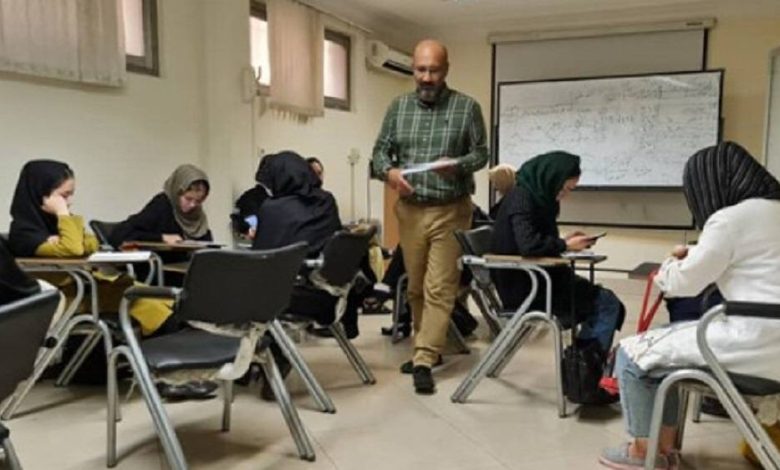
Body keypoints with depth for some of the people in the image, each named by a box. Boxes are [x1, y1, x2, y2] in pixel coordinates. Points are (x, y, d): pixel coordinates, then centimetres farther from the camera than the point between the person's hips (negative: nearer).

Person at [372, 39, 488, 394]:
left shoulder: (467, 107, 1)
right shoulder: (398, 107, 9)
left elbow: (481, 153, 0)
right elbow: (380, 150, 7)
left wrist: (458, 165, -21)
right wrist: (389, 171, -15)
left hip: (451, 211, -3)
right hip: (410, 210, 3)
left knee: (440, 288, -6)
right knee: (415, 286, 11)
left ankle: (424, 360, -5)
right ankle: (428, 346, 28)